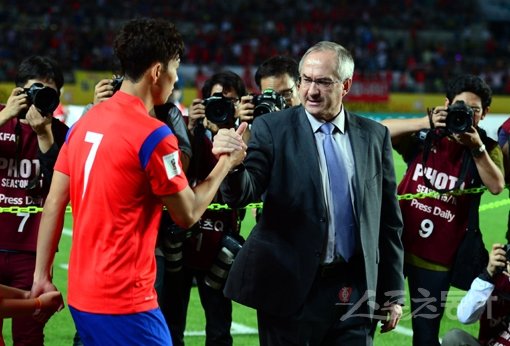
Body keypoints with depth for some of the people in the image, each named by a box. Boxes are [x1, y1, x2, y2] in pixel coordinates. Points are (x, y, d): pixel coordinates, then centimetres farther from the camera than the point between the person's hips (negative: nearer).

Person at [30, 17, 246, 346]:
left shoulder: (84, 123, 7)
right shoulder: (153, 135, -14)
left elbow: (53, 205, 8)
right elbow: (188, 214, -5)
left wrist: (42, 275, 13)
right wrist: (227, 162, 7)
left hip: (81, 294, 8)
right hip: (124, 300, -8)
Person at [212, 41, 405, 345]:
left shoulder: (374, 136, 7)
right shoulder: (272, 128, -2)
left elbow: (389, 220, 11)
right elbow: (244, 193, -14)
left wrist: (394, 292, 11)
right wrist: (233, 164, -36)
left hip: (354, 293, 2)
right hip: (291, 290, -2)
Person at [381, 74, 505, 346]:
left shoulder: (487, 149, 2)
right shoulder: (424, 136, 3)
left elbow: (496, 186, -15)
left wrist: (477, 147, -24)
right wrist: (424, 122, -21)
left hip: (438, 259, -1)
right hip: (397, 243, 1)